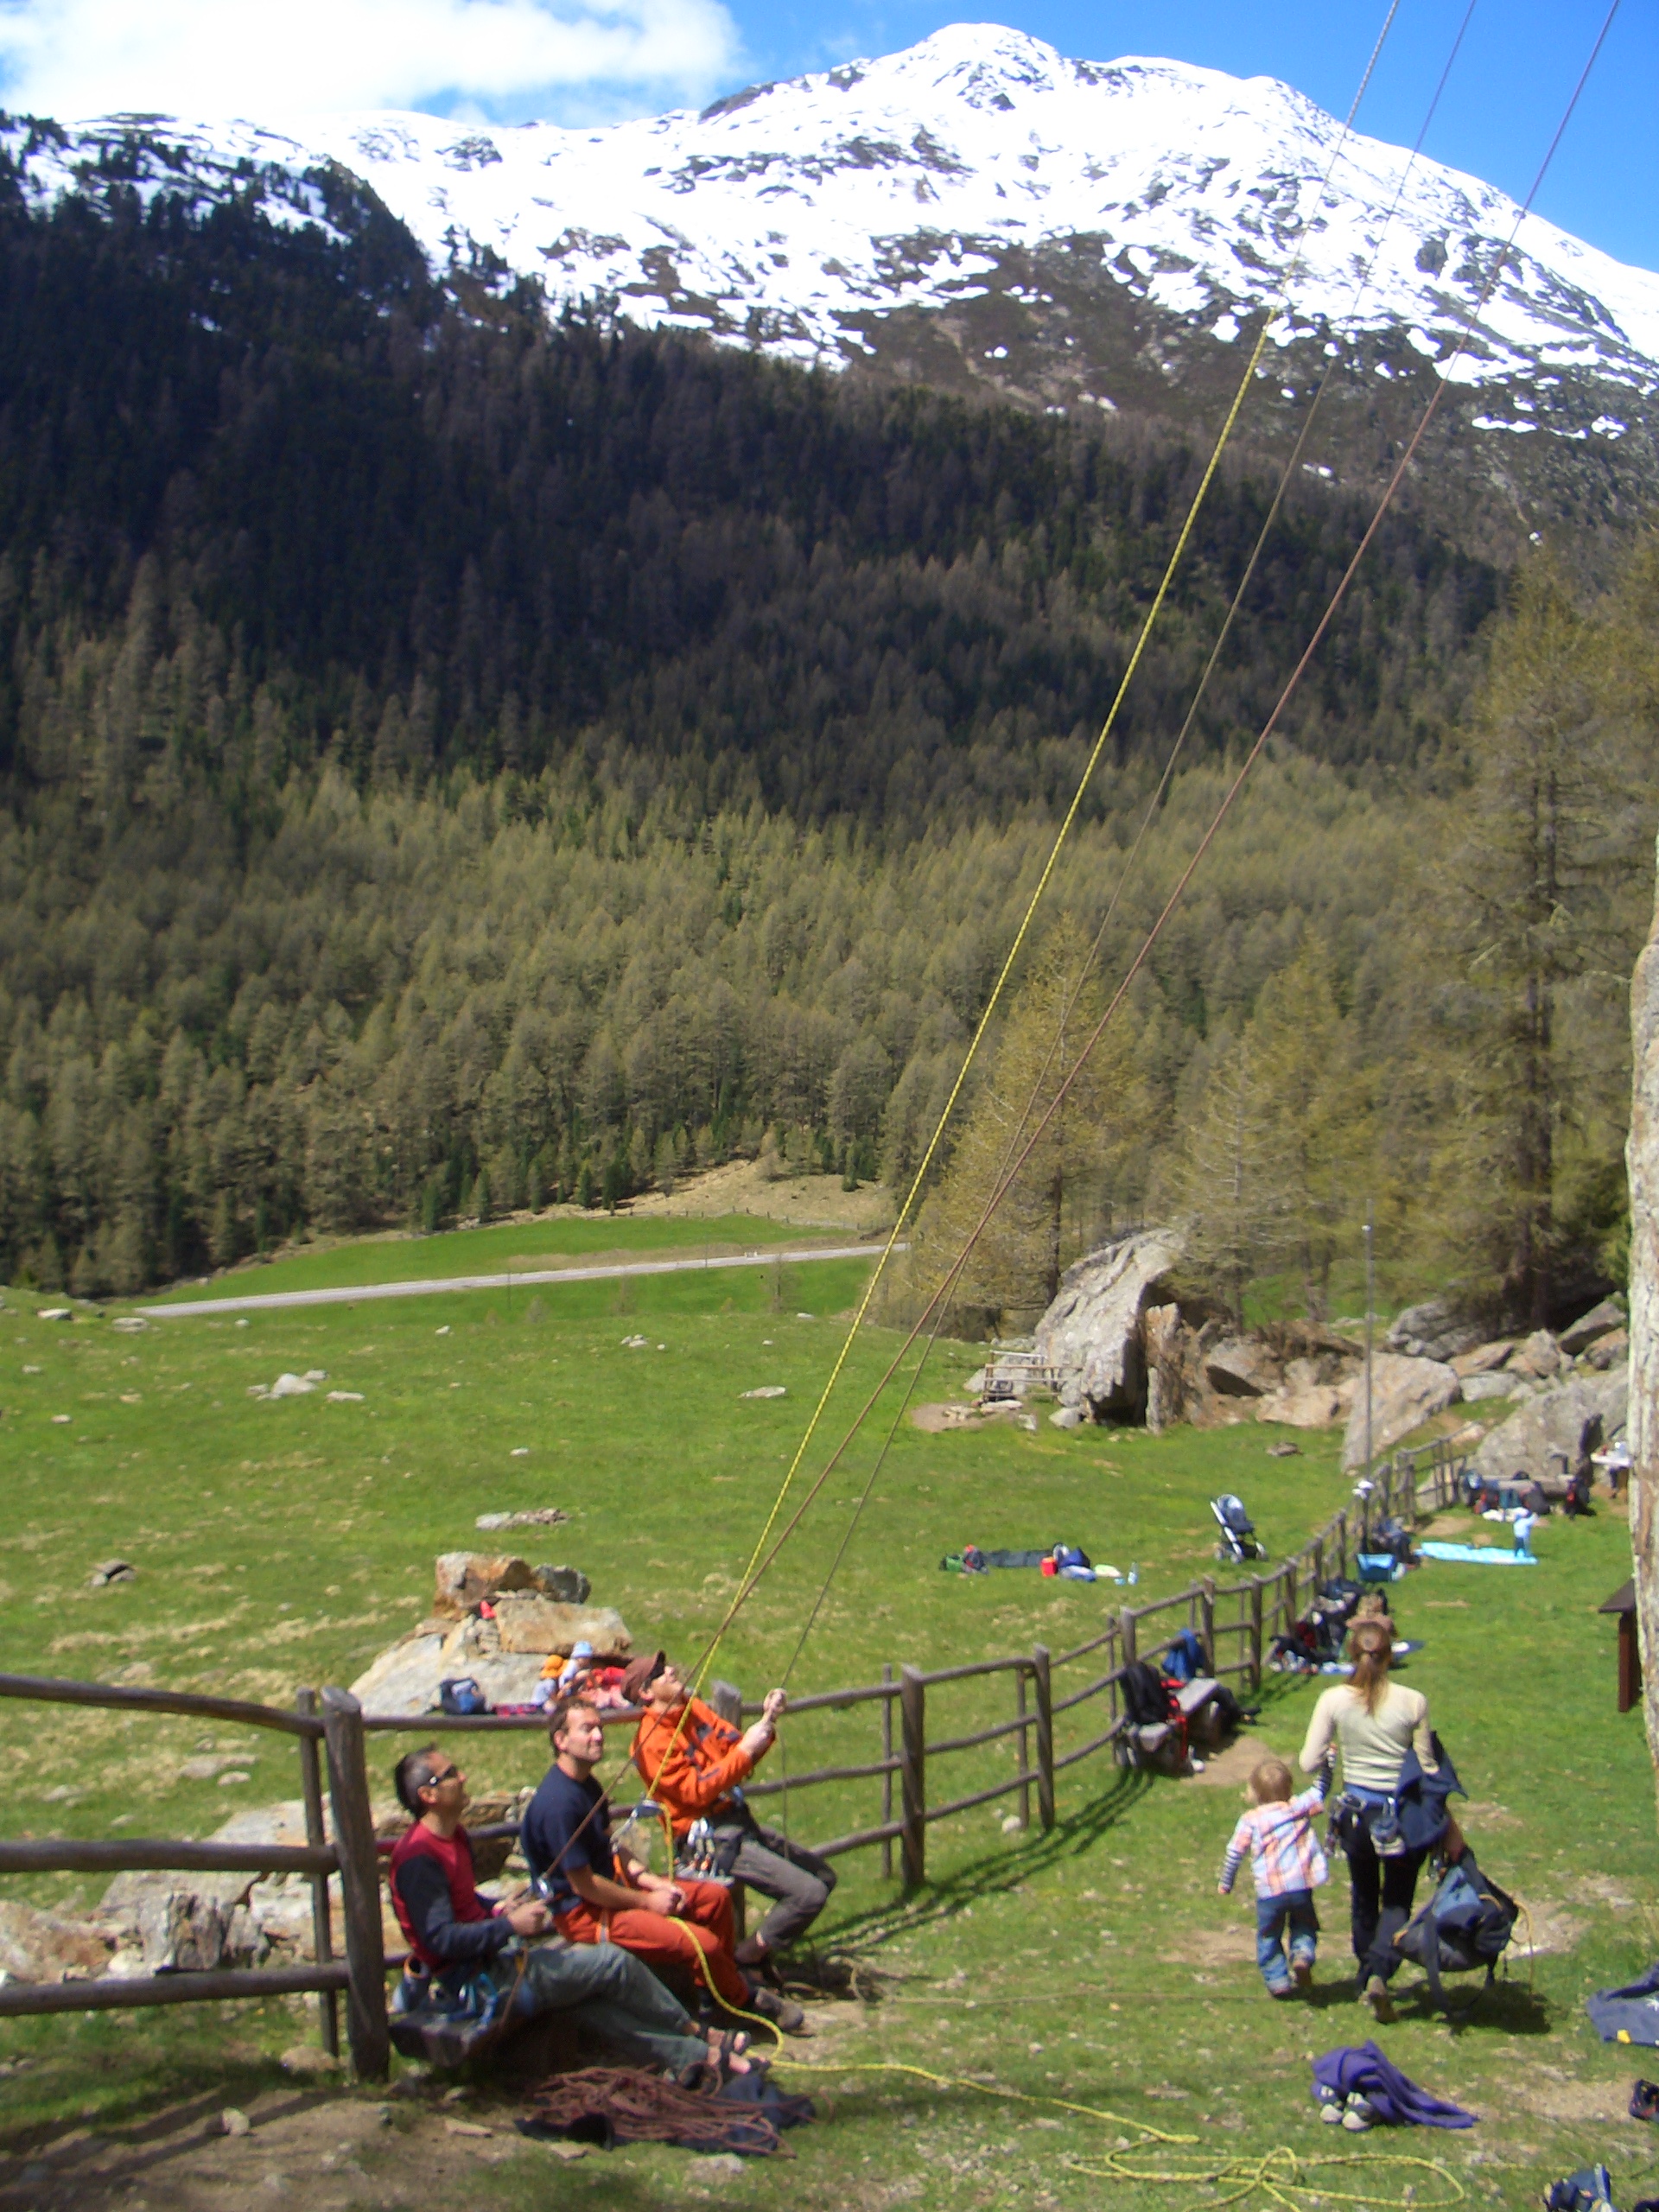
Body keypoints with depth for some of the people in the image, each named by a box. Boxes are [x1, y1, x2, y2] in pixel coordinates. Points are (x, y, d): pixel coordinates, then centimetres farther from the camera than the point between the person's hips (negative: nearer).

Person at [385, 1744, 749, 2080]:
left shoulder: (454, 1836, 11)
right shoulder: (419, 1859, -23)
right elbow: (440, 1939, -27)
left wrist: (501, 1908, 5)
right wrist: (510, 1924, -24)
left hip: (492, 1950, 10)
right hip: (473, 1978, -10)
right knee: (614, 1964, -6)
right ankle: (695, 2034, 14)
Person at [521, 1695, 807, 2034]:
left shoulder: (586, 1784, 7)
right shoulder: (558, 1801, -26)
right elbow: (583, 1884, -23)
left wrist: (652, 1882, 0)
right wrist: (647, 1902, -13)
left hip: (614, 1884, 10)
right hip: (583, 1913, -10)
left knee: (715, 1895, 10)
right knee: (701, 1943, -19)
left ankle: (723, 1980, 28)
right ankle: (745, 2000, 9)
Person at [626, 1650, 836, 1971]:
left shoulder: (693, 1708, 8)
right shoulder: (652, 1741, -16)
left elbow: (735, 1747, 8)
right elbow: (696, 1791, -21)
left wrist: (766, 1720, -8)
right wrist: (745, 1751, -22)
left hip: (739, 1821, 9)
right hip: (712, 1838, -9)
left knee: (824, 1876, 16)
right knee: (809, 1894, -16)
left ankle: (763, 1947, 23)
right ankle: (747, 1959, 1)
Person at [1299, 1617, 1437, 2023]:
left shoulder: (1334, 1700, -12)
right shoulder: (1413, 1702, -12)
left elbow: (1309, 1763, -10)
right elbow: (1428, 1767, -5)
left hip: (1357, 1813, 1)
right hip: (1404, 1814, -1)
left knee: (1363, 1900, 23)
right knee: (1398, 1902, 14)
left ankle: (1367, 1980, 32)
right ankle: (1380, 1972, -9)